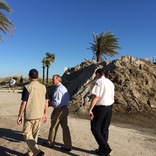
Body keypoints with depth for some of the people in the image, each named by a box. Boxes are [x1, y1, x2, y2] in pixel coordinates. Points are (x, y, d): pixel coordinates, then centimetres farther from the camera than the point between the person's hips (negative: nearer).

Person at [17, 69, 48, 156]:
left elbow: (23, 104, -15)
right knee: (35, 135, 19)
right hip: (39, 115, 5)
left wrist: (19, 116, -3)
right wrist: (45, 114, 16)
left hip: (29, 115, -5)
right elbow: (46, 102, 5)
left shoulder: (27, 87, -15)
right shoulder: (43, 87, 1)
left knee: (27, 134, 9)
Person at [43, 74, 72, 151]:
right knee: (65, 127, 11)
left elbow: (56, 102, -23)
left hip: (59, 110, -9)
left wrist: (50, 103, -5)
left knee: (53, 127, 10)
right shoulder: (64, 88, 11)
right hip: (65, 108, 9)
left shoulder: (58, 89, -20)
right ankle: (68, 146, 17)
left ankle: (50, 143, 30)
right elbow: (67, 99, 15)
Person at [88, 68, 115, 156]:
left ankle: (105, 147, -4)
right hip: (109, 108, 8)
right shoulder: (111, 83, 11)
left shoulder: (98, 82, -12)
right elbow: (112, 96, 15)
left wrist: (90, 109, -20)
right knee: (105, 129, 15)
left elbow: (96, 97, -21)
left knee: (95, 129, 4)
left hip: (100, 108, -8)